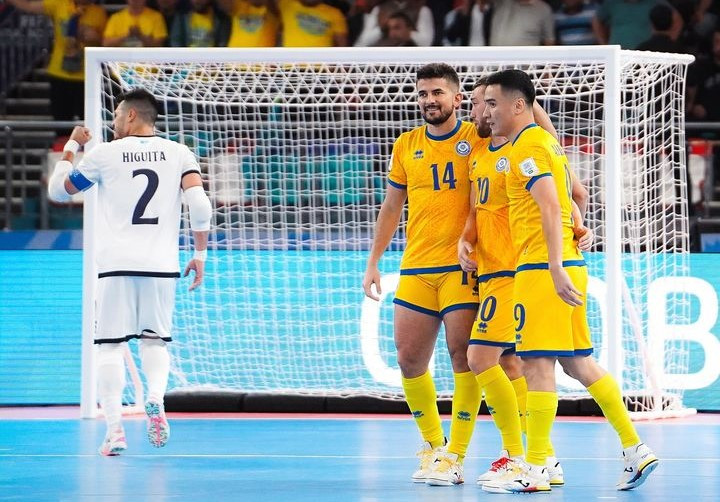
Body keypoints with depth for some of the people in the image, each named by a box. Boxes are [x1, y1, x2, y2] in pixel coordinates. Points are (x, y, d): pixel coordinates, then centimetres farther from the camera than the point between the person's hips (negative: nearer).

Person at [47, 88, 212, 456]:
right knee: (155, 340, 15)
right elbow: (200, 205, -6)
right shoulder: (179, 154, 6)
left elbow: (58, 191, 14)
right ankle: (155, 399, -13)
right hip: (162, 265, 2)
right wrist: (200, 254, 2)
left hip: (116, 264, -2)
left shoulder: (104, 154, 2)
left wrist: (71, 147, 25)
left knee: (110, 346, 5)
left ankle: (114, 428, -4)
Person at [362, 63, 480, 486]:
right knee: (409, 358, 2)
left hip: (463, 267, -4)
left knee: (464, 355, -9)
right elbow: (392, 207, 19)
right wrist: (373, 263, 15)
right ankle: (434, 445, 19)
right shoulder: (406, 146, 11)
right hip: (415, 269, 4)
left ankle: (455, 455, -4)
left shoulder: (477, 139, -1)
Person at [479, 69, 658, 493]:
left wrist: (555, 268, -27)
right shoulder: (546, 141, 19)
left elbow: (551, 208, -21)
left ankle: (535, 469, -8)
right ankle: (635, 450, 10)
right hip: (565, 266, 10)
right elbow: (573, 194, 32)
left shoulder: (527, 146, -11)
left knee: (537, 363, -8)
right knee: (577, 361, 11)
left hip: (542, 268, -10)